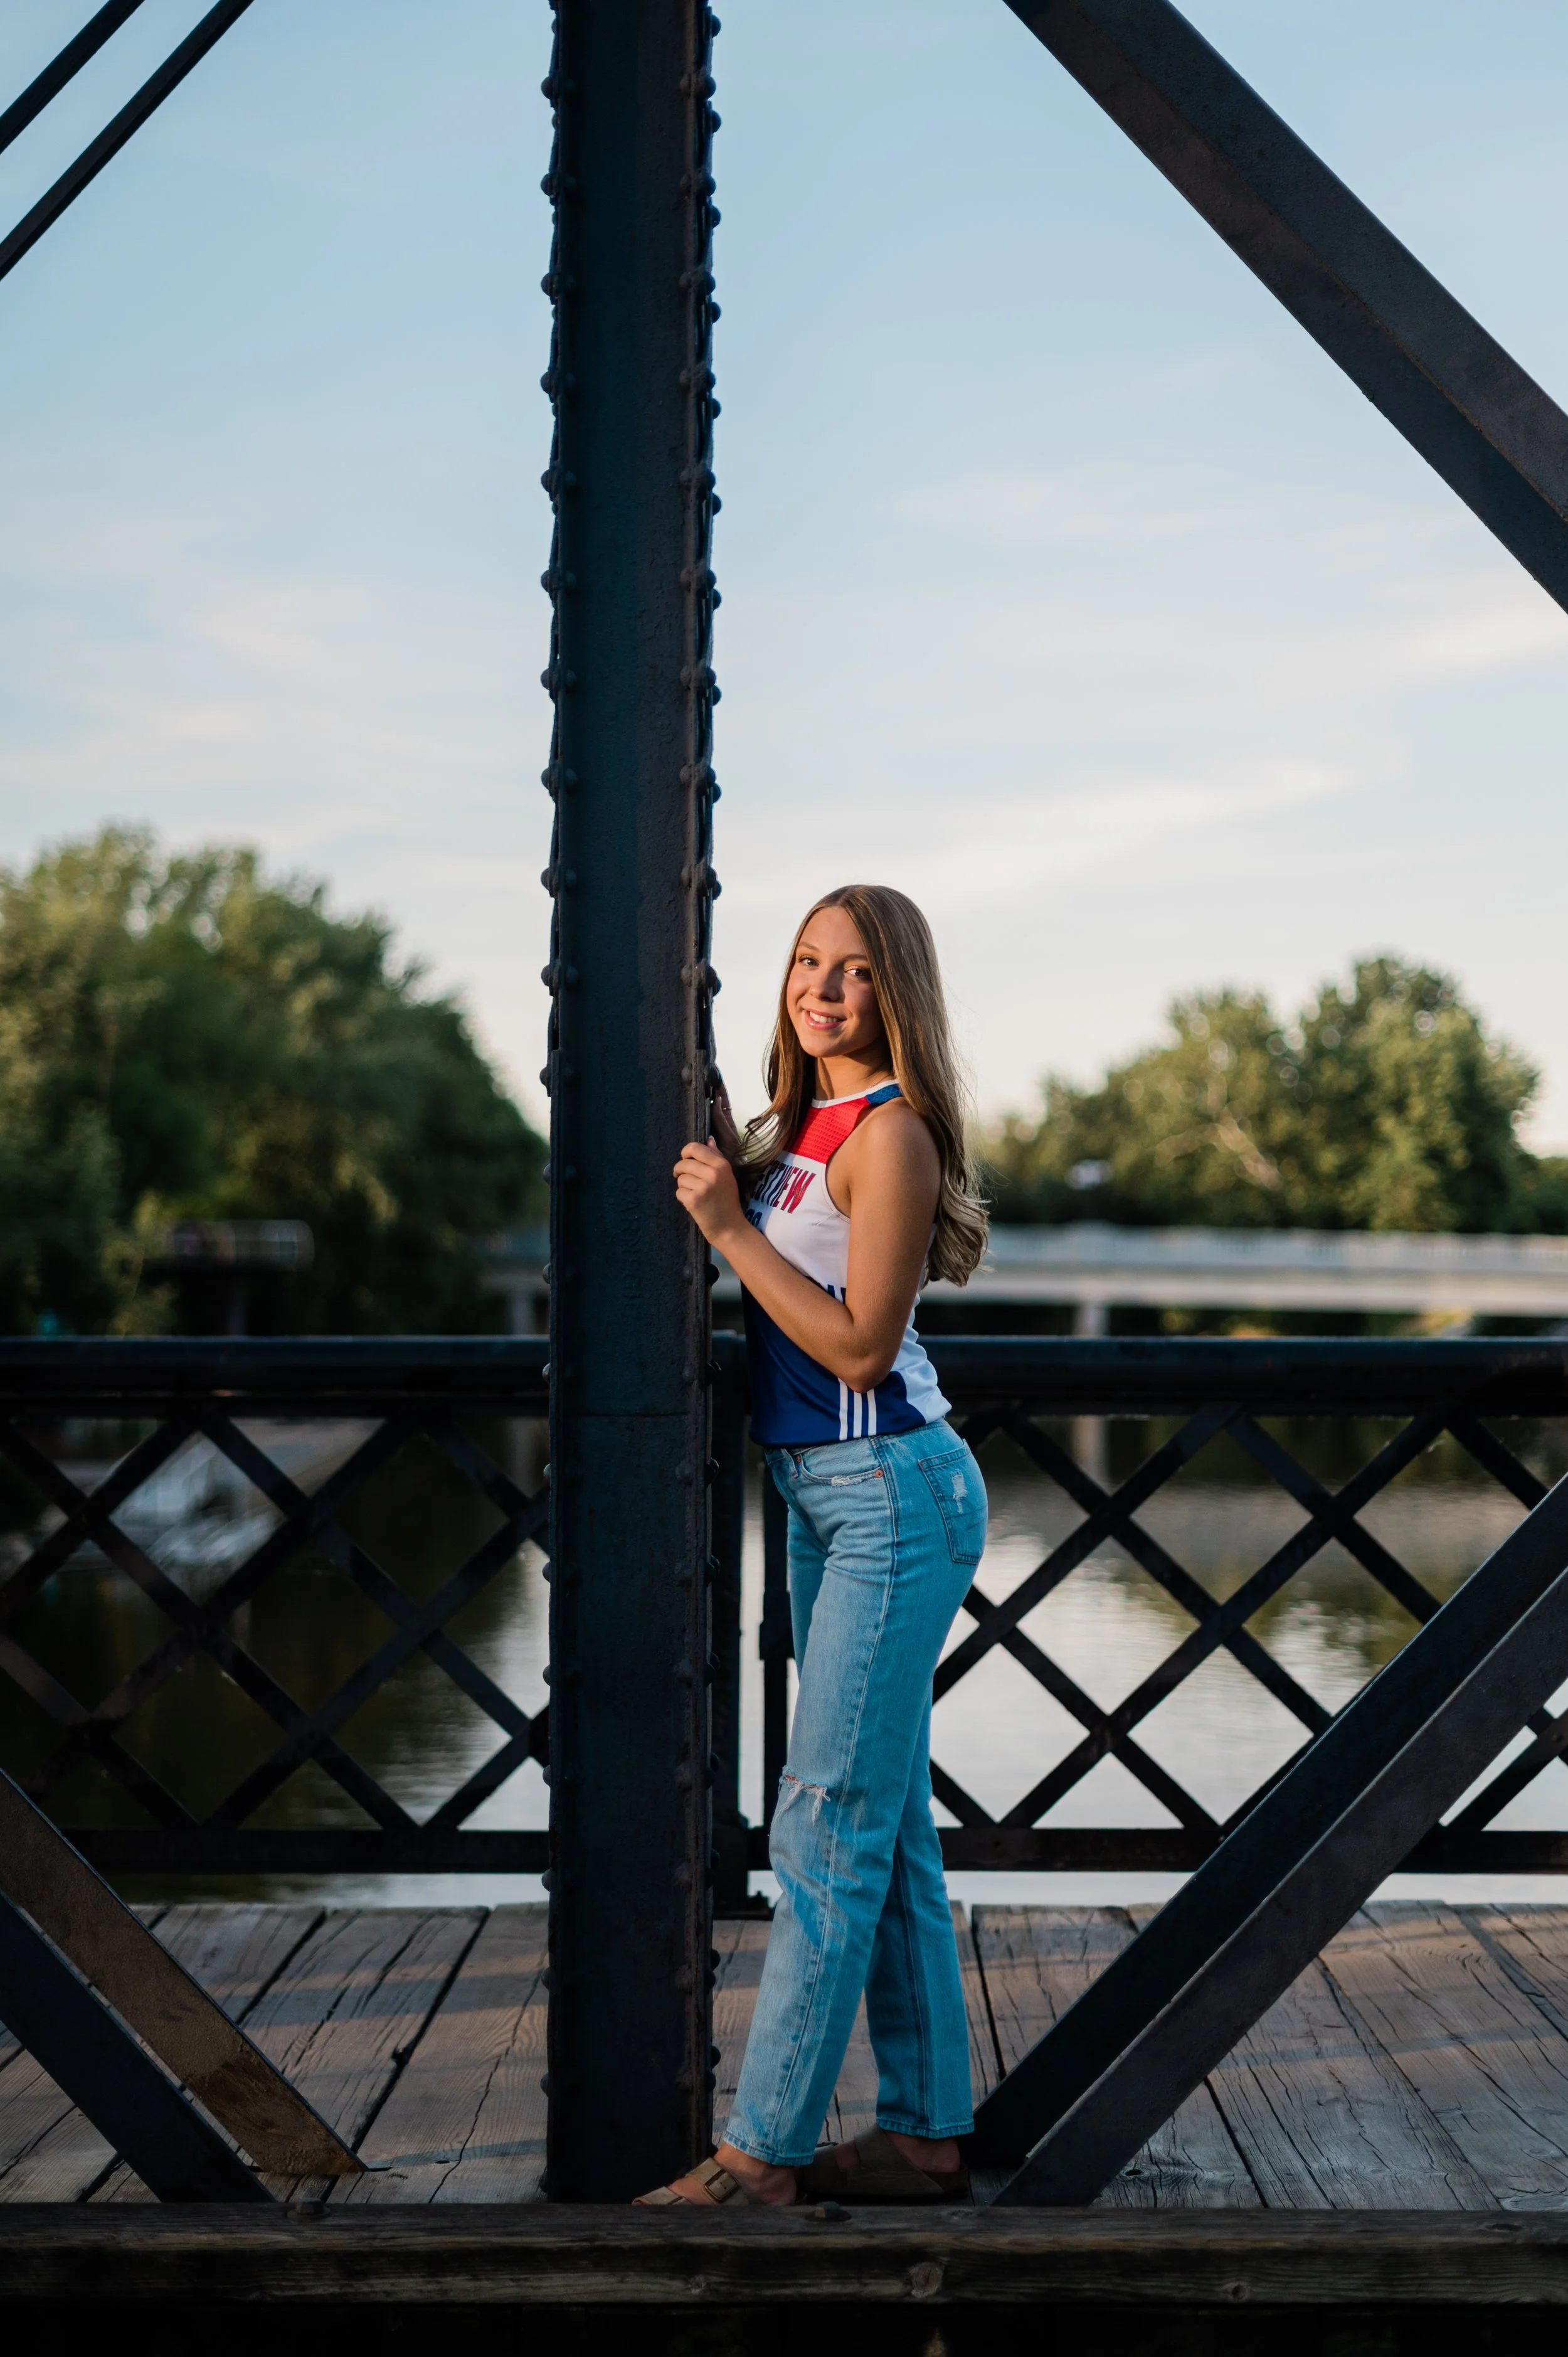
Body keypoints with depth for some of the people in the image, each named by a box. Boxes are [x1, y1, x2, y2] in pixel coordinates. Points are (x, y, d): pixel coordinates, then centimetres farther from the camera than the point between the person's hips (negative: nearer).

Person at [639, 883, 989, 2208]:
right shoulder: (802, 1122, 12)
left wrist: (731, 1228, -17)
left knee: (829, 1827, -6)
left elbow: (859, 1345, -18)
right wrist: (713, 1147, 12)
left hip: (892, 1497, -9)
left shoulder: (891, 1133, -14)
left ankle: (763, 2152, -2)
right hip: (823, 1498, 9)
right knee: (890, 1829, 12)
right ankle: (926, 2132, 19)